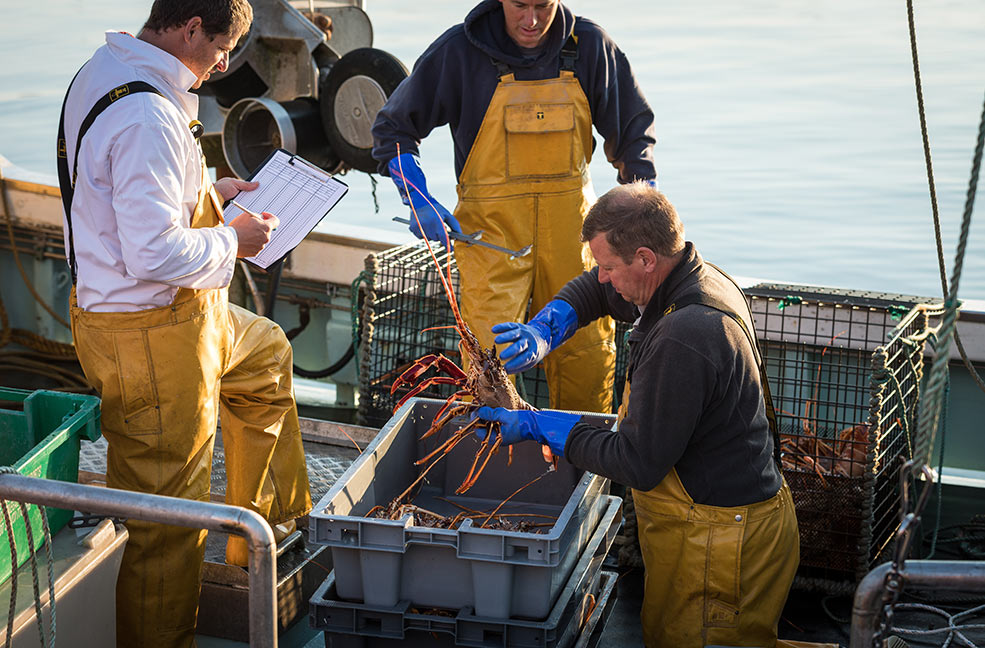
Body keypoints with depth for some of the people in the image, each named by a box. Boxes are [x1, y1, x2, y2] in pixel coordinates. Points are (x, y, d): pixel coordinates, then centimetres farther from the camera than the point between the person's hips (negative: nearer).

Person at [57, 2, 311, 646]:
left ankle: (273, 527, 44)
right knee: (170, 520, 1)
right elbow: (156, 254, -30)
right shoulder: (148, 117, -27)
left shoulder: (102, 73, 5)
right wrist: (232, 240, -13)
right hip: (151, 334, -11)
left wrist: (206, 193, 16)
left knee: (265, 354, 32)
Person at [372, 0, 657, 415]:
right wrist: (419, 202, -9)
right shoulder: (459, 50, -6)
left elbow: (633, 132, 13)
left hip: (571, 225, 2)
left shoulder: (589, 46, 1)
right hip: (491, 230, -2)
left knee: (590, 356, 5)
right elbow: (393, 128, 4)